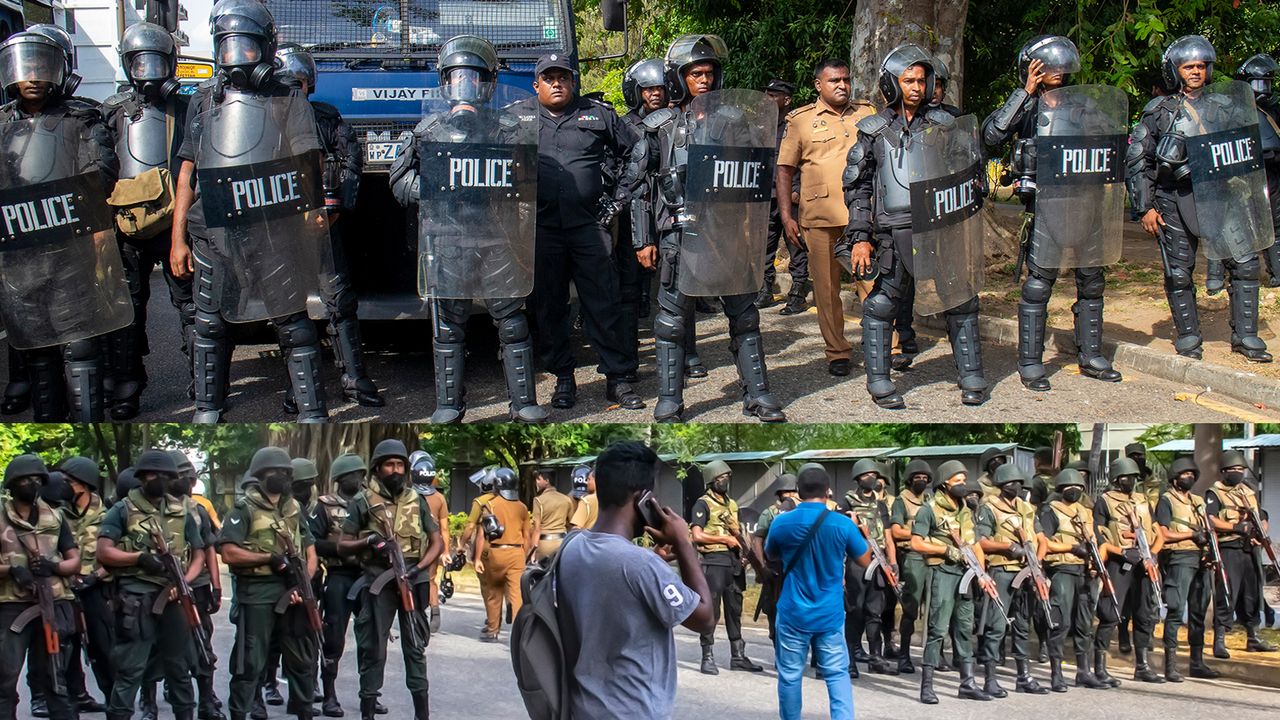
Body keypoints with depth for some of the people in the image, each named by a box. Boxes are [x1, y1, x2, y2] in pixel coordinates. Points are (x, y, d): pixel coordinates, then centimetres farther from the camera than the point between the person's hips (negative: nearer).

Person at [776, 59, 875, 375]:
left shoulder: (866, 113, 12)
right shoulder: (800, 120, 6)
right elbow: (784, 169, 6)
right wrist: (786, 217, -2)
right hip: (820, 218, -1)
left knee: (874, 283, -2)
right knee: (826, 287, 3)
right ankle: (837, 352, 11)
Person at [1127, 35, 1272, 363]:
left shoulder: (1224, 105, 11)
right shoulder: (1159, 111, 3)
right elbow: (1136, 160, 4)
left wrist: (1249, 190, 11)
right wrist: (1146, 207, -2)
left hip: (1219, 195, 2)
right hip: (1175, 201, -2)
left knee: (1245, 261, -4)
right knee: (1178, 272, 2)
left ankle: (1245, 335, 4)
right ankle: (1188, 336, 17)